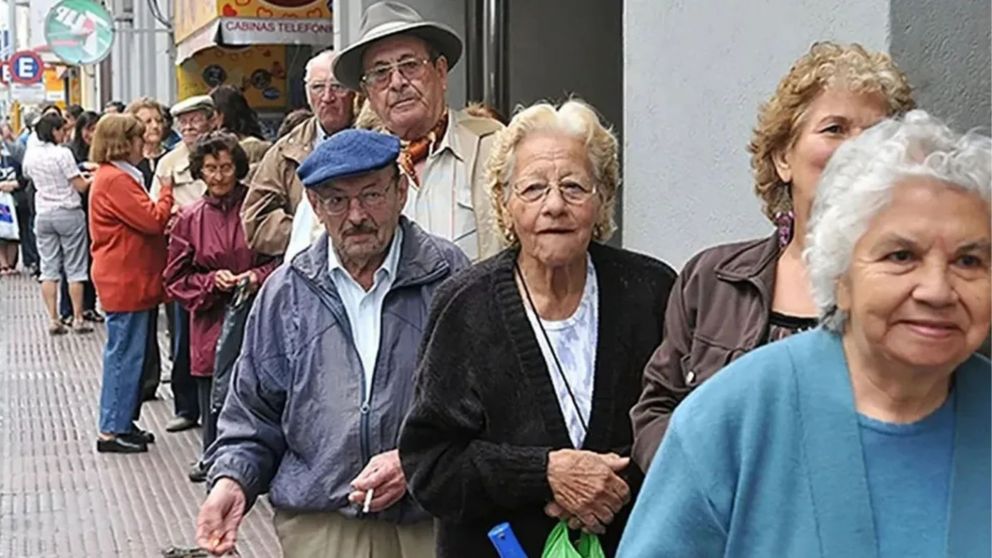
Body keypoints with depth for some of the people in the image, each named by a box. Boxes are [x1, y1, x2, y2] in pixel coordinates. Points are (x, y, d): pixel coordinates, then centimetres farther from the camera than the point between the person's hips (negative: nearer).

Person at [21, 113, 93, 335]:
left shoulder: (30, 154, 3)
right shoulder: (62, 153, -16)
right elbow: (81, 186, -15)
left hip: (43, 215, 5)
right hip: (68, 214, -5)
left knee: (48, 269, 7)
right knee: (75, 269, 4)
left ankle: (53, 319, 5)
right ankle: (78, 319, 6)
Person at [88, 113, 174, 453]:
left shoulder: (117, 176, 17)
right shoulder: (115, 180, -17)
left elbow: (142, 221, 18)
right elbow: (153, 220, -20)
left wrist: (166, 219, 0)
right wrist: (167, 191, -6)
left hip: (131, 281, 11)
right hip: (125, 282, -11)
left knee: (130, 354, 16)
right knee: (125, 355, -5)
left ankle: (123, 422, 24)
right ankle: (111, 431, 2)